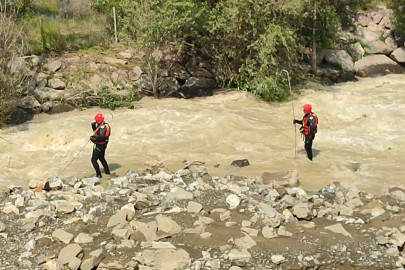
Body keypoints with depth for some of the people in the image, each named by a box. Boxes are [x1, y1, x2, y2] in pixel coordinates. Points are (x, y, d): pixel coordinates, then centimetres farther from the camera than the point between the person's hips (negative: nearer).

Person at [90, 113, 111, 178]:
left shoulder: (103, 127, -24)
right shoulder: (101, 125, 8)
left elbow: (101, 137, -33)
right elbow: (96, 131, 24)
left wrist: (93, 138, -22)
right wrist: (93, 126, 6)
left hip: (99, 145, -11)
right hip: (102, 145, 11)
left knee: (94, 160, -8)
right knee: (101, 158, 26)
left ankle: (98, 174, -9)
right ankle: (107, 171, 38)